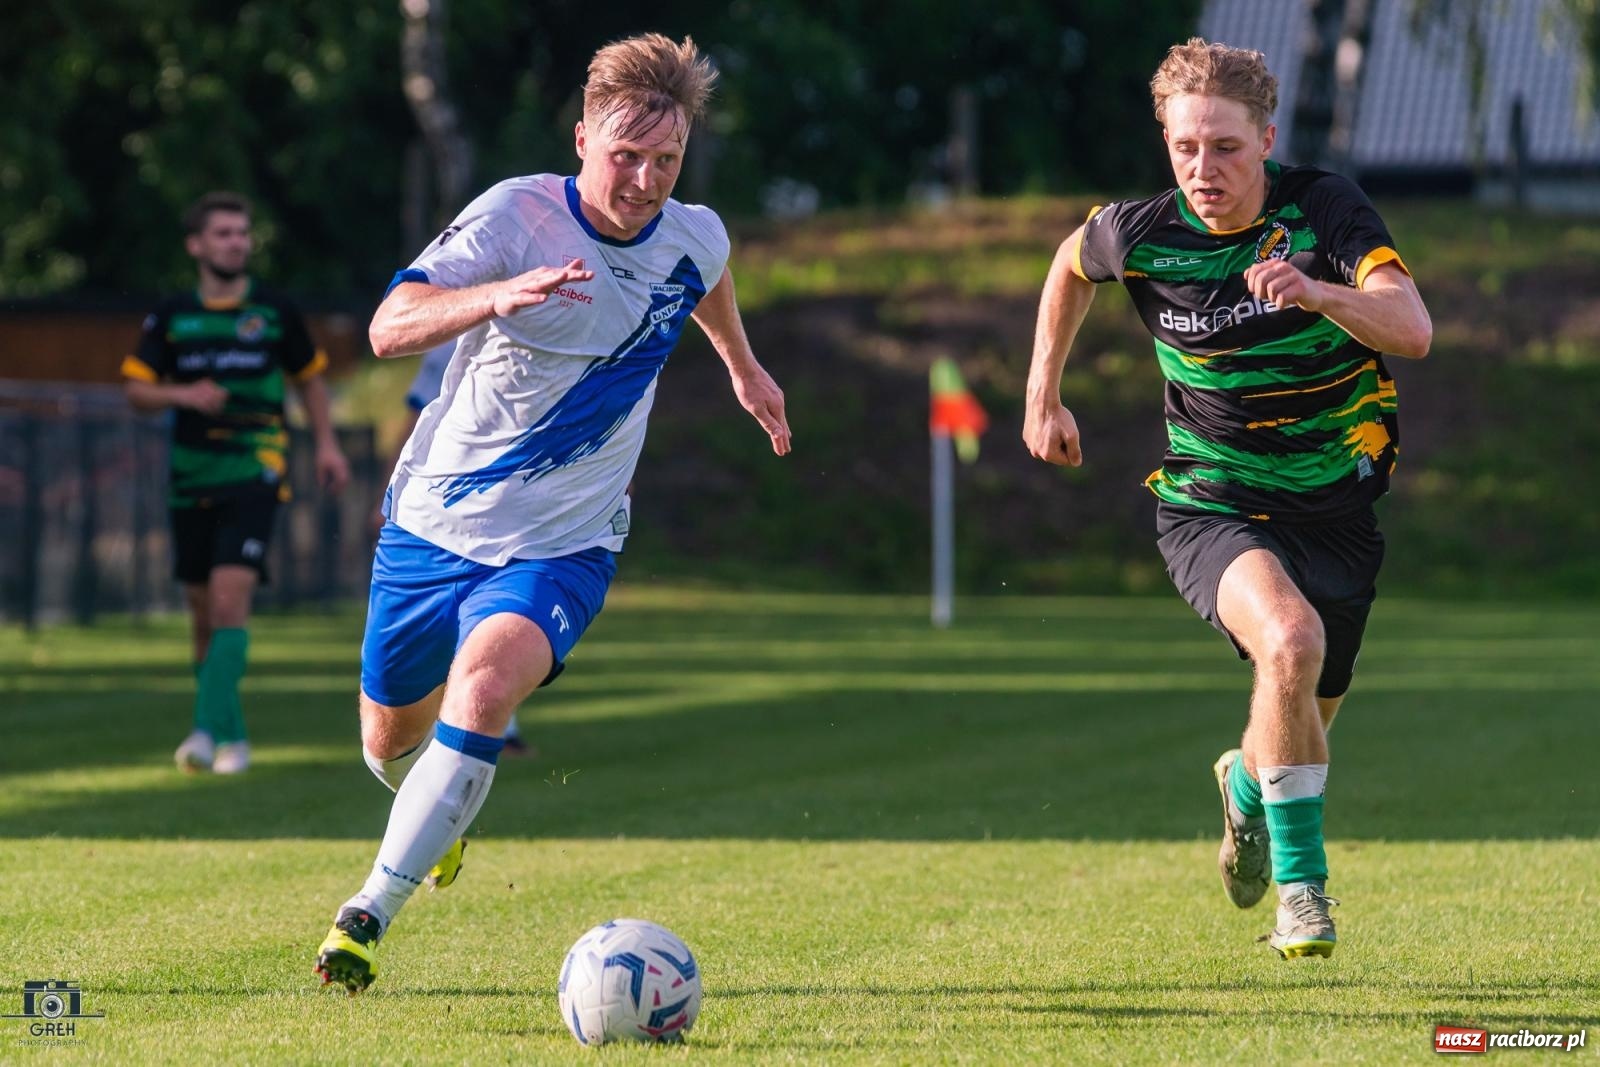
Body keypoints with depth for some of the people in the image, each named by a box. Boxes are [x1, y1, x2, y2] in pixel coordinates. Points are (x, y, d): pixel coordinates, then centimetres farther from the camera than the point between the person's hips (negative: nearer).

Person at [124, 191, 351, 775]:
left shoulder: (274, 311, 3)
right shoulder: (171, 317, 5)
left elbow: (310, 376, 16)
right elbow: (136, 389, 6)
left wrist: (326, 444, 8)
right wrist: (184, 395, -13)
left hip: (255, 473, -3)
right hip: (191, 479, 3)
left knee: (230, 597, -18)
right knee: (203, 608, 8)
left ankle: (211, 731, -23)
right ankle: (229, 733, 22)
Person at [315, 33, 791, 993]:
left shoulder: (696, 239, -5)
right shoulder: (515, 215, -18)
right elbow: (390, 328, -32)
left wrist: (744, 366, 39)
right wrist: (499, 295, -49)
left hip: (560, 549, 0)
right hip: (436, 521, 0)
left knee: (485, 683, -29)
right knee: (392, 736, 16)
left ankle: (373, 910, -24)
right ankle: (437, 808, 54)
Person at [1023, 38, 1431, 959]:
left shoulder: (1326, 209, -16)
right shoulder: (1140, 235, -11)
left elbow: (1413, 331, -29)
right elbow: (1071, 264, 14)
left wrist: (1316, 292, -46)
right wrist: (1043, 396, 16)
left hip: (1335, 509, 1)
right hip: (1211, 504, -1)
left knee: (1301, 726, 15)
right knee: (1290, 641, -32)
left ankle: (1248, 784, 55)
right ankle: (1301, 885, -20)